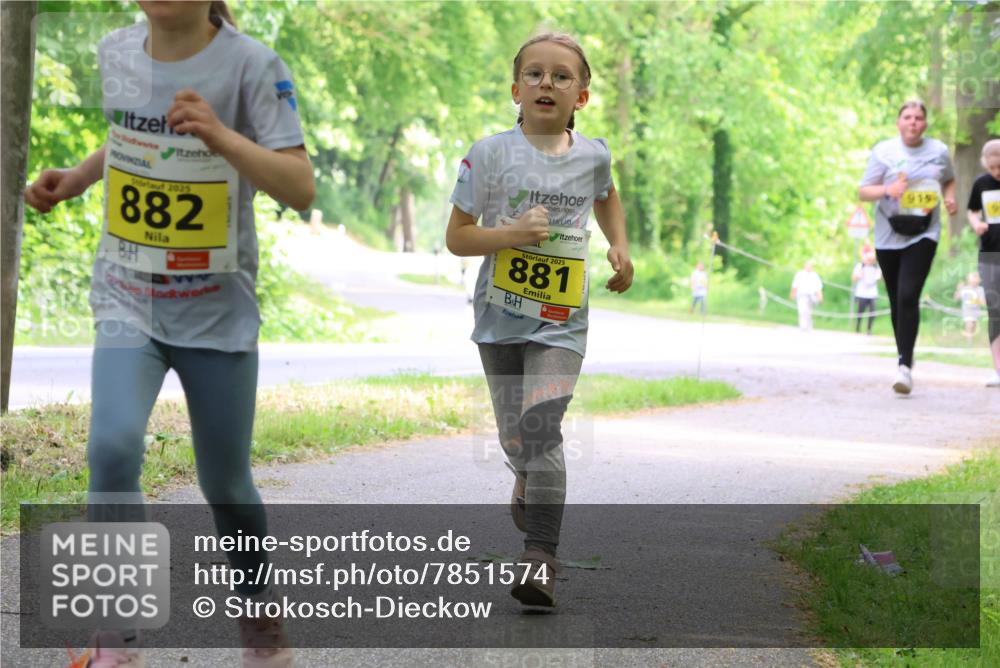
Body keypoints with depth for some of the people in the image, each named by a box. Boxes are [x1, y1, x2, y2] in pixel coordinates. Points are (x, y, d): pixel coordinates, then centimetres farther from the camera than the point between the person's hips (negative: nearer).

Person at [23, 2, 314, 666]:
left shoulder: (251, 64, -15)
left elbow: (301, 188, -22)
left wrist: (221, 137, -37)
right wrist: (74, 179, 6)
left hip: (219, 311, -2)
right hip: (127, 301, 2)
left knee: (225, 484, 8)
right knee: (114, 447, -22)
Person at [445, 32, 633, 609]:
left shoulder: (593, 154, 2)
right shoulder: (490, 154, -6)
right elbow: (457, 237, -4)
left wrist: (620, 246, 13)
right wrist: (511, 233, -20)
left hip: (561, 322, -1)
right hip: (500, 316, 1)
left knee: (542, 427, -19)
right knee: (515, 438, 10)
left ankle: (542, 558, -17)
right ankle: (531, 484, 46)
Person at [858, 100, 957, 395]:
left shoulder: (939, 151, 4)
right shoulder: (883, 151, -1)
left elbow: (948, 180, 24)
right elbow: (863, 191, -2)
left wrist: (949, 198, 2)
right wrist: (887, 190, -21)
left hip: (923, 235, -1)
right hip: (889, 235, 1)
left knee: (908, 296, -17)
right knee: (897, 301, 9)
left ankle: (905, 366, -19)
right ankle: (904, 357, 28)